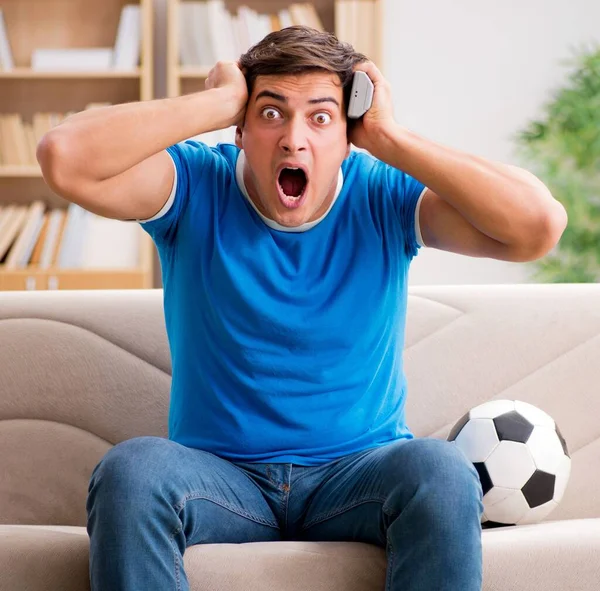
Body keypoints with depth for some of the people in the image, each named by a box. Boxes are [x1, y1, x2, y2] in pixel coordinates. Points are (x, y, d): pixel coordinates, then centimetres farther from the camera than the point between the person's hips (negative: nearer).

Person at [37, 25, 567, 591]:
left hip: (358, 477, 0)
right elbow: (64, 157, -21)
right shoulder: (196, 185, -2)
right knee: (130, 469, -32)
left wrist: (388, 137, -15)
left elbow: (539, 226, -17)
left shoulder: (384, 198, -2)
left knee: (441, 471, -32)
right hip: (221, 476, 0)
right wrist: (218, 101, -15)